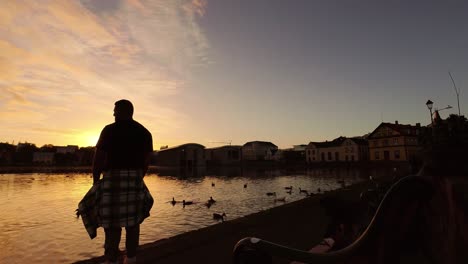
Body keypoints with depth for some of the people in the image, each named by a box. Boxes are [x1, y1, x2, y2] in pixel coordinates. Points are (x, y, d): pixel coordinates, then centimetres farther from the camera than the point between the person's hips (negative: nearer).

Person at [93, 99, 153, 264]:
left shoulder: (110, 130, -6)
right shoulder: (145, 132, 9)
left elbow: (98, 157, -7)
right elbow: (146, 160, 9)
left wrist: (95, 179, 4)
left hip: (113, 178, -4)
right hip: (135, 179, 5)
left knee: (113, 223, 2)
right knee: (132, 221, 11)